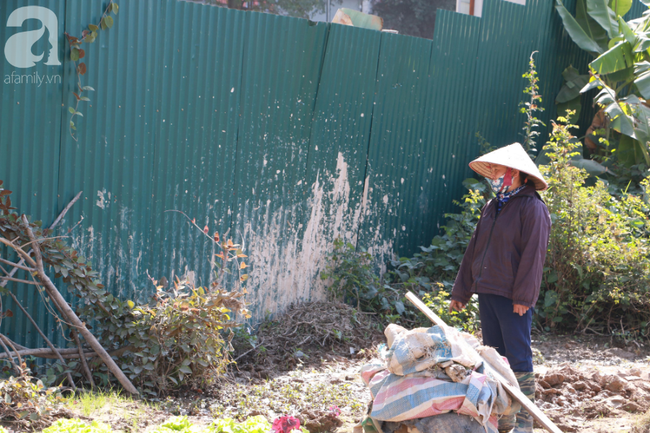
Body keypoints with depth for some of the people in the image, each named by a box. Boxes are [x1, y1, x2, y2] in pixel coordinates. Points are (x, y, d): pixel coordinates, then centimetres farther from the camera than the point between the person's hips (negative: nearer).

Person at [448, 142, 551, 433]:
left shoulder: (532, 208, -9)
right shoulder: (493, 207, 16)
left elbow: (532, 255, -15)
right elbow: (474, 251, 17)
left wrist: (523, 296, -19)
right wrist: (461, 291, 16)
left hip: (512, 298, -8)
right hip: (486, 292, 8)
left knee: (518, 358, -4)